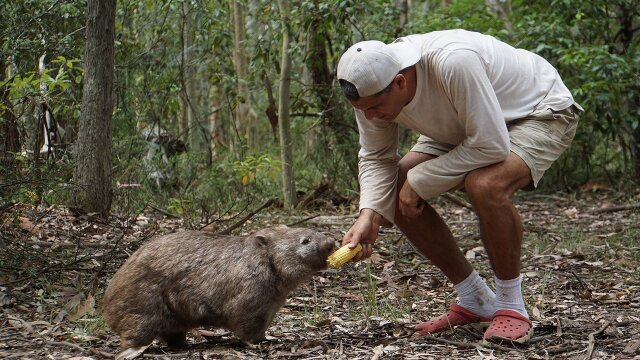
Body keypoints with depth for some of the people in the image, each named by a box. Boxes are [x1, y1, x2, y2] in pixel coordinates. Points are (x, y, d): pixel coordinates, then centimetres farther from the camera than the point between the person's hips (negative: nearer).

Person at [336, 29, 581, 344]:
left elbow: (491, 146, -37)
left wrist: (419, 181, -29)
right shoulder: (371, 86, -19)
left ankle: (511, 307, -14)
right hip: (466, 125, 8)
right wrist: (368, 216, -23)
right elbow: (375, 158, -6)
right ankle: (474, 301, 6)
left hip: (541, 113, -8)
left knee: (485, 185, -37)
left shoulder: (453, 62, -41)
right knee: (394, 192, -7)